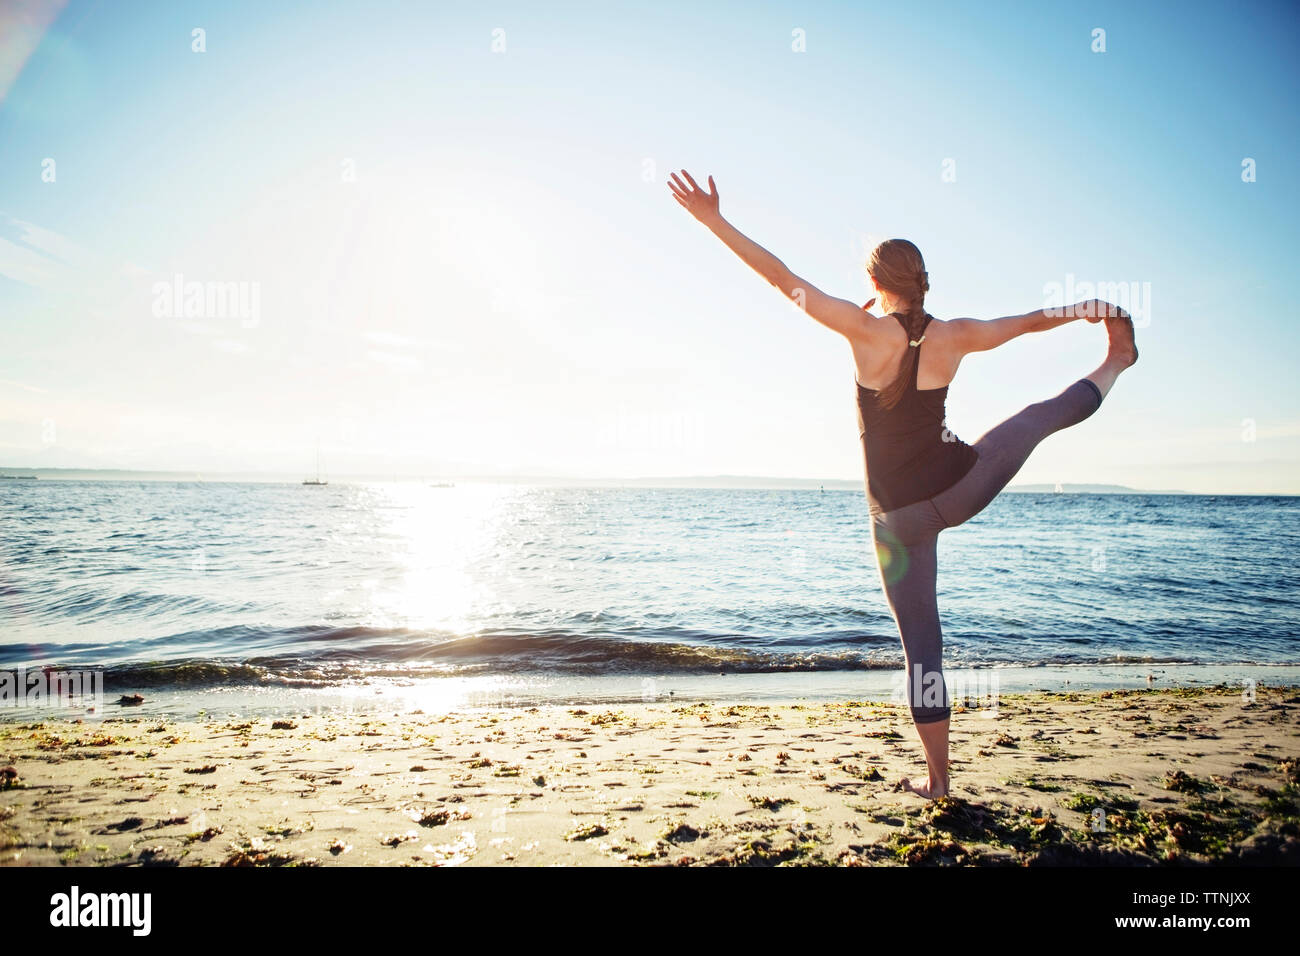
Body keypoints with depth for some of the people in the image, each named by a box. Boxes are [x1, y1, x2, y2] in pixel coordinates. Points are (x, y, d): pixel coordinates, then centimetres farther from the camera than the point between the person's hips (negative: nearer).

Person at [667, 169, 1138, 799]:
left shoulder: (866, 330, -13)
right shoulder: (955, 337, -3)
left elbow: (783, 279, -14)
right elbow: (1031, 320, 16)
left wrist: (715, 221, -11)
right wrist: (1083, 309, 36)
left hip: (899, 515, -2)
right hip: (960, 486, 2)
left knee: (920, 641, 9)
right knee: (1043, 416, 28)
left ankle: (937, 778, 18)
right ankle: (1115, 363, 56)